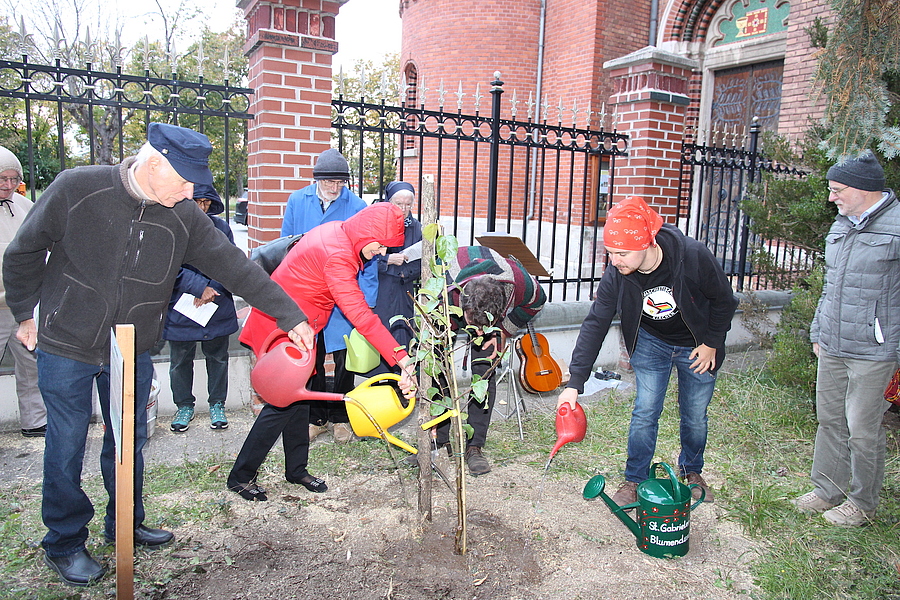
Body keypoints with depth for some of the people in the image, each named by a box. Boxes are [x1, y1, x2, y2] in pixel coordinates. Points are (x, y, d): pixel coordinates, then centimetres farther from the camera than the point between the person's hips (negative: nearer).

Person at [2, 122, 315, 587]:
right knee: (66, 448, 7)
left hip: (133, 354, 3)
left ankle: (125, 524, 37)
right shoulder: (76, 189, -15)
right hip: (66, 346, -3)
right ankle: (64, 543, 28)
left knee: (129, 442, 15)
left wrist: (292, 317, -10)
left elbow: (236, 268, -9)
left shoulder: (185, 218, -8)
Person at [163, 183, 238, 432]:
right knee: (180, 360, 12)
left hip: (218, 309, 2)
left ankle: (217, 404, 30)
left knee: (217, 357, 13)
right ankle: (184, 405, 32)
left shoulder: (220, 227, 0)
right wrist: (201, 287, -22)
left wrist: (211, 290, -16)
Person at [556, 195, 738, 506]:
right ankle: (634, 480, 17)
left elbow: (724, 300, -14)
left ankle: (692, 472, 37)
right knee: (645, 412, -2)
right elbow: (595, 325, -22)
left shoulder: (694, 256, -32)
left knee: (695, 416, 10)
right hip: (651, 342, 1)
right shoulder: (616, 275, -26)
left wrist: (711, 344, -9)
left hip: (697, 346, -1)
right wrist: (574, 383, -26)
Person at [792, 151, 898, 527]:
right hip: (832, 347, 7)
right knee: (829, 419, 15)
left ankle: (862, 503, 23)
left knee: (862, 429, 4)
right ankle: (828, 489, 31)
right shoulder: (841, 225, 11)